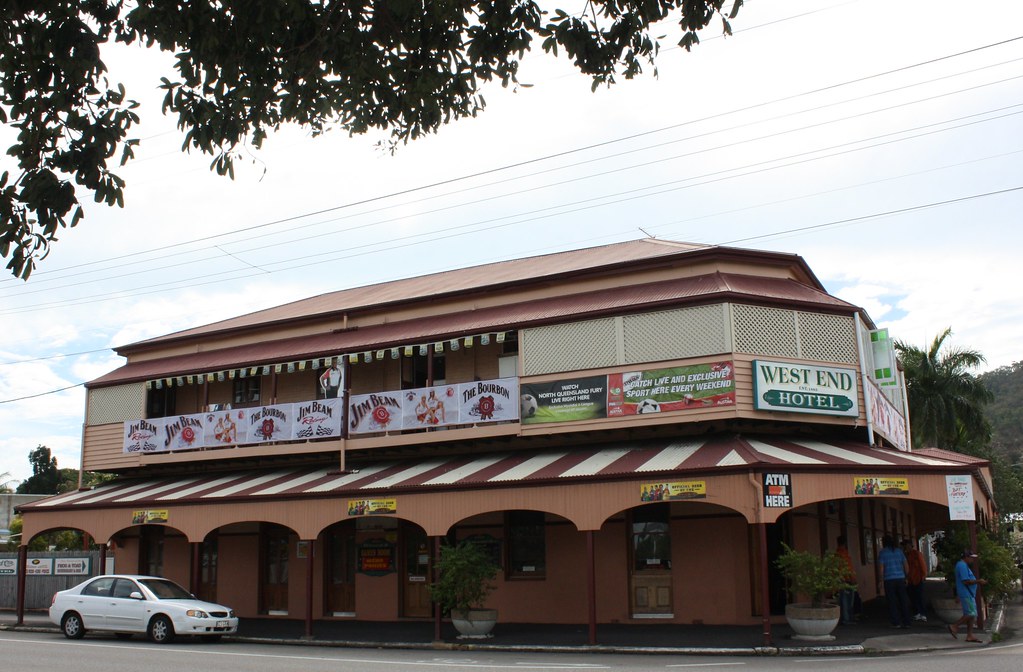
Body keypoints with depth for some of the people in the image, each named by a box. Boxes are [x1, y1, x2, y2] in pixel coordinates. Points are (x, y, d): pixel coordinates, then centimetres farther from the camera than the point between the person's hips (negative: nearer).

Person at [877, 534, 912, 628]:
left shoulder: (882, 552, -2)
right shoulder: (899, 551, 8)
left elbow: (881, 568, -6)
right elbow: (906, 565, 8)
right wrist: (906, 577, 17)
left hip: (889, 580, -3)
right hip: (900, 578, 3)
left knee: (892, 601, 3)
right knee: (903, 600, 8)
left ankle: (896, 622, 2)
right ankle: (906, 622, 8)